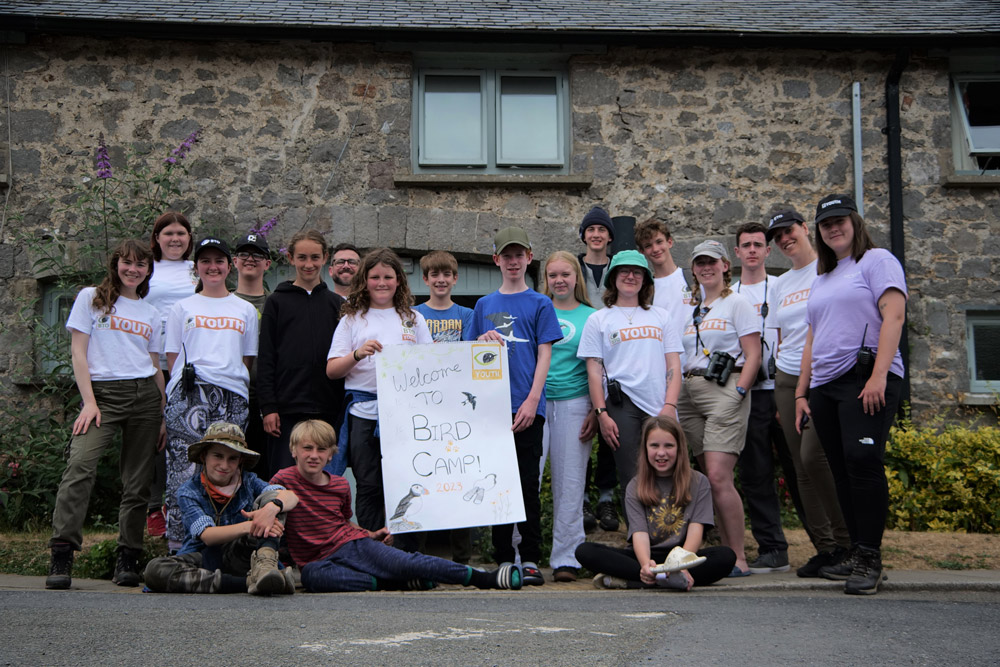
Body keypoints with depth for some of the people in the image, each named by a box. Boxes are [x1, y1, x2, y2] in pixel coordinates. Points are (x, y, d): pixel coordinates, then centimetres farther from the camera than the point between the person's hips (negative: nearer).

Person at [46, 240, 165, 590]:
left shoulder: (150, 313, 18)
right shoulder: (91, 298, 9)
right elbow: (79, 352, 2)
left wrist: (163, 416, 11)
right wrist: (89, 401, -9)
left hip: (145, 394, 3)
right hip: (103, 392, -3)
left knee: (138, 479, -1)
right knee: (80, 464, -23)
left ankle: (127, 558, 7)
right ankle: (61, 557, -23)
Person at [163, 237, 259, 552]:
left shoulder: (246, 310, 19)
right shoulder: (182, 308, 16)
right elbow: (173, 357, 11)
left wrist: (237, 385, 5)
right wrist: (186, 376, -4)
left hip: (232, 396, 1)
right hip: (189, 394, -1)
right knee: (186, 468, -11)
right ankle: (180, 545, -8)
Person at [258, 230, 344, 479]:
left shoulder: (337, 304, 12)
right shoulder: (277, 302, 6)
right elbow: (265, 358, 1)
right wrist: (268, 407, -7)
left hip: (327, 409, 2)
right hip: (286, 409, -2)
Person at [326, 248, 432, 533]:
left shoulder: (413, 318, 16)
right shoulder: (352, 319, 12)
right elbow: (332, 370, 5)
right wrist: (357, 354, -13)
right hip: (363, 411, 0)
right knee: (369, 486, 1)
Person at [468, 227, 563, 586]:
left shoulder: (539, 303, 6)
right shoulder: (484, 305, 15)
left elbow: (544, 355, -1)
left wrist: (532, 401, -11)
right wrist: (483, 340, -5)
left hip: (527, 407, -3)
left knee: (528, 483, -2)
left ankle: (530, 559, 4)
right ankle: (503, 559, 14)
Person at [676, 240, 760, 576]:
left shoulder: (737, 303, 3)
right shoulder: (689, 309, 20)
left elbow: (753, 356, -4)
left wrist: (737, 393, -14)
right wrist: (674, 396, 11)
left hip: (724, 391, -6)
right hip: (689, 394, 6)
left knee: (718, 477, -16)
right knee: (712, 478, 5)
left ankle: (739, 558, -10)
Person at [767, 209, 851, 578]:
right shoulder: (780, 283, 18)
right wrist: (780, 377, 16)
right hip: (787, 379, 6)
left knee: (812, 456, -17)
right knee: (801, 466, 2)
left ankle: (846, 540, -3)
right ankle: (824, 547, 9)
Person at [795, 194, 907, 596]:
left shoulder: (876, 261, 4)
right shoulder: (822, 278, 26)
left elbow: (894, 316, -9)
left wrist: (879, 375, -20)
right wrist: (801, 392, 18)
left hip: (866, 378, -7)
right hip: (824, 386, 7)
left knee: (862, 459, -19)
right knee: (842, 470, 4)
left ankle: (870, 559, -15)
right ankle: (857, 553, 9)